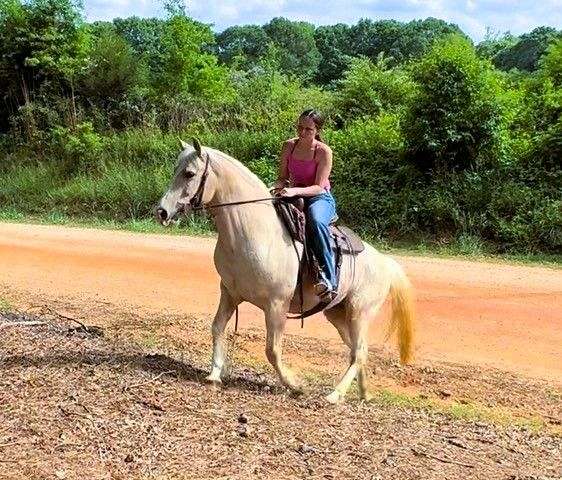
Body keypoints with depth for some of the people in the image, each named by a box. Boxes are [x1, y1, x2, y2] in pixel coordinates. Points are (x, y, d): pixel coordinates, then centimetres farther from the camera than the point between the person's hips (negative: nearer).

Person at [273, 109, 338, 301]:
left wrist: (295, 191, -33)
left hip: (320, 198, -5)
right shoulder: (289, 146, 3)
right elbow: (283, 177, 8)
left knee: (315, 220, -39)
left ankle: (328, 278, -41)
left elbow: (318, 187, -17)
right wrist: (274, 187, -15)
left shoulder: (323, 151, -12)